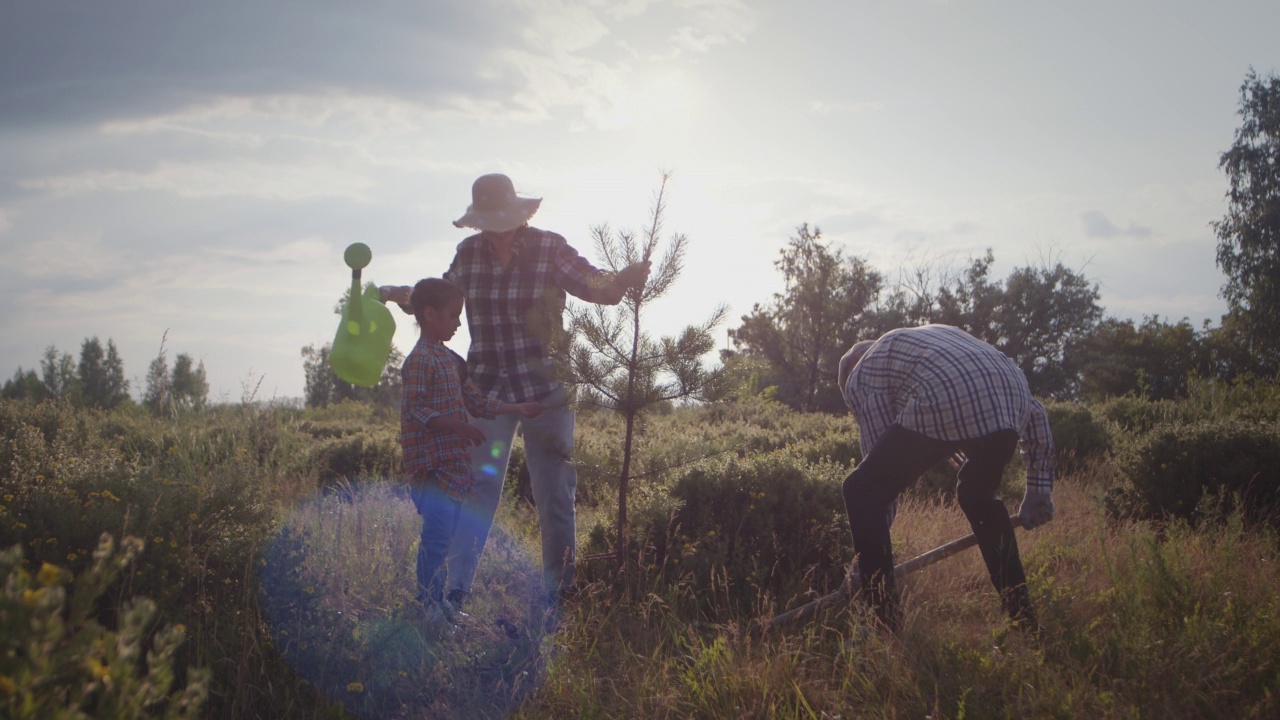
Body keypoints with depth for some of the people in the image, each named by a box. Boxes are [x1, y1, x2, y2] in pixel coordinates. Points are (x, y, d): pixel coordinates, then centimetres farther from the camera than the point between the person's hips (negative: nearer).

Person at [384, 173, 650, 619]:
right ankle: (455, 592, 1)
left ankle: (558, 596, 15)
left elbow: (596, 286, -4)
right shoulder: (469, 253, 3)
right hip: (488, 390, 2)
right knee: (475, 490, -4)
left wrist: (625, 279, -25)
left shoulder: (549, 249, -5)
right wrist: (398, 295, 7)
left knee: (555, 495, 3)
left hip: (544, 389, -2)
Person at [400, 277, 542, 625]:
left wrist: (517, 409, 16)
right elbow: (415, 410, -20)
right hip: (432, 465, -9)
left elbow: (475, 401, 21)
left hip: (453, 464, 9)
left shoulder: (450, 359, 17)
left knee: (445, 533, 13)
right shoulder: (420, 361, -14)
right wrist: (459, 427, -25)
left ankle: (438, 600, 22)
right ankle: (428, 604, 3)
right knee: (437, 534, -6)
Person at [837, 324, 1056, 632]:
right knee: (978, 496, 32)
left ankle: (886, 624, 5)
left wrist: (869, 560, 25)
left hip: (943, 409, -6)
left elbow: (881, 464, 18)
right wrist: (1039, 490, 41)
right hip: (1010, 405, 6)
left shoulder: (860, 375, 26)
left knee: (861, 490, 10)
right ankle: (1024, 621, 31)